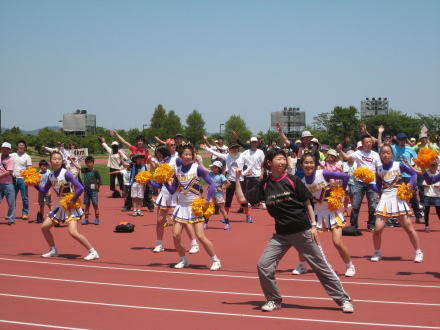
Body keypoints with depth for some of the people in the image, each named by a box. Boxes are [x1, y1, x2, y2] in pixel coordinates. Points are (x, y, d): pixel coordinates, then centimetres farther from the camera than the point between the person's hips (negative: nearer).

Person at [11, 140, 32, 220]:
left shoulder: (27, 157, 1)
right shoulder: (12, 155, 9)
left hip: (23, 179, -3)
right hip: (14, 178, 3)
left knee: (25, 197, 0)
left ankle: (25, 213, 7)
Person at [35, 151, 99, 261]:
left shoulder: (66, 174, -18)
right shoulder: (51, 176, 3)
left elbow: (80, 188, -24)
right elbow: (44, 190, 17)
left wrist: (73, 201, -19)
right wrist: (35, 184, 2)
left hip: (71, 207, -8)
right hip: (62, 206, 8)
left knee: (73, 232, -21)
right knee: (44, 227, 10)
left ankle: (93, 252, -12)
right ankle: (53, 250, 28)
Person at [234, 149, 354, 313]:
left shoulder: (293, 180, -5)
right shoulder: (264, 185, 3)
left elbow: (307, 203, 1)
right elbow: (242, 199, 4)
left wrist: (313, 225, -4)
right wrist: (237, 178, -1)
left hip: (303, 231, -3)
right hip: (281, 234, 3)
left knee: (322, 266, 0)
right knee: (263, 265, -7)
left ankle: (343, 299, 11)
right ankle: (274, 300, 13)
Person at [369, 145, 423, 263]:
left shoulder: (399, 165, -3)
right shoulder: (379, 170, 5)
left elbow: (414, 174, 5)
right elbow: (378, 189, 8)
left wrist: (409, 186, -9)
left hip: (398, 199, -2)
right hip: (385, 199, 2)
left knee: (408, 227, 0)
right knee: (377, 229, -3)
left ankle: (418, 252, 14)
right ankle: (377, 253, 18)